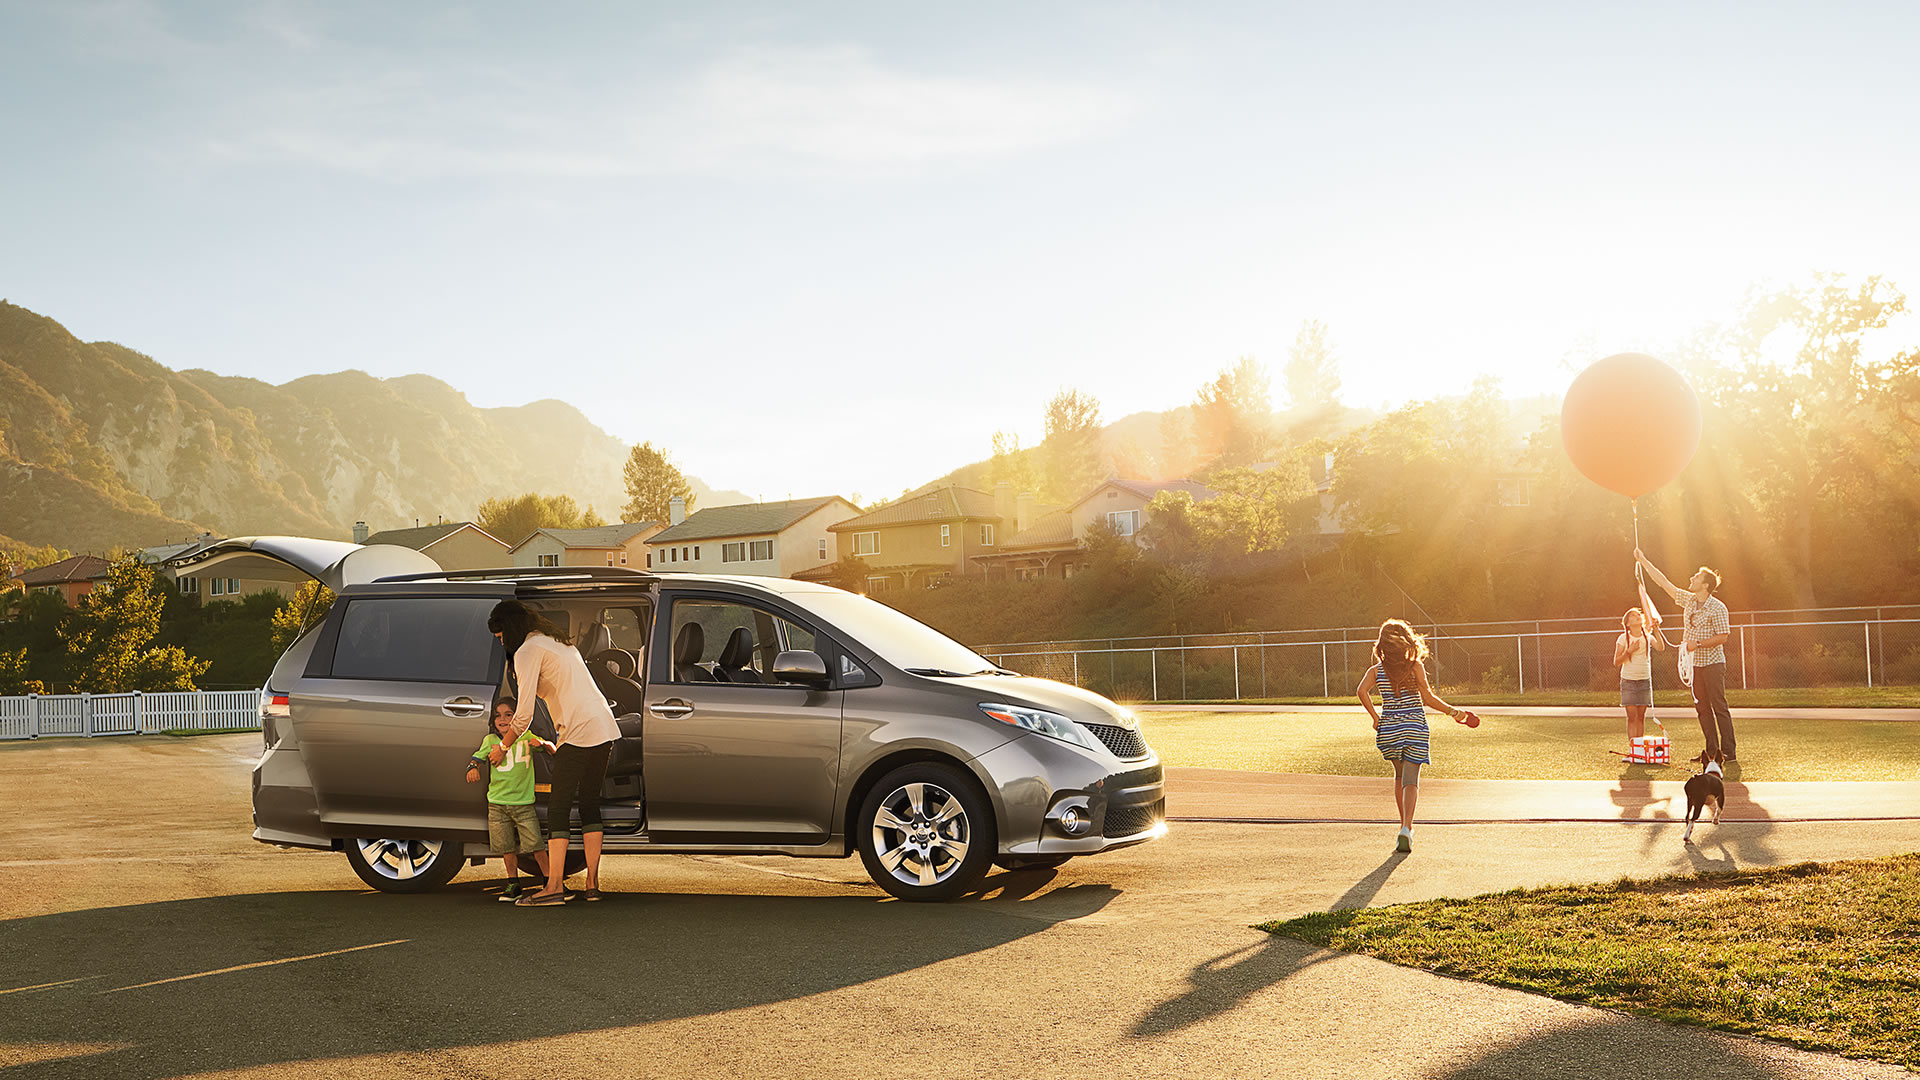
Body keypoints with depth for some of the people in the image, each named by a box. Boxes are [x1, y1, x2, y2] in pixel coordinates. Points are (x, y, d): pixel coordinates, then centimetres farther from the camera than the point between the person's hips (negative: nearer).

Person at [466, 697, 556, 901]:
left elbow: (553, 750, 4)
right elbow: (477, 757, 4)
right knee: (506, 846, 6)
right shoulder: (490, 740, 5)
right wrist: (473, 768, -20)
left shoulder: (526, 736, 4)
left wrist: (541, 743, -18)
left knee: (535, 843, -8)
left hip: (524, 802, -2)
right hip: (497, 802, 2)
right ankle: (513, 883, 19)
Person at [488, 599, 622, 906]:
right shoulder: (558, 642, 23)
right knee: (590, 803, 13)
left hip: (580, 732, -9)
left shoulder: (527, 652, -5)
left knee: (558, 808, -4)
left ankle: (554, 886, -7)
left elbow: (524, 713, -9)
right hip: (605, 729, 9)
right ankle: (592, 884, 13)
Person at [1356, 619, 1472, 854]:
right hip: (1415, 727, -2)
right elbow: (1427, 697, -8)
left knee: (1400, 775, 22)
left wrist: (1375, 717, -5)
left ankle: (1406, 825, 26)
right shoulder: (1415, 665, -4)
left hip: (1388, 728, 3)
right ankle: (1406, 828, -21)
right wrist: (1452, 711, 3)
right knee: (1410, 780, -3)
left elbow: (1362, 690, -14)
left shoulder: (1376, 670, 2)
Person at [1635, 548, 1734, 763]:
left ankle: (1728, 752, -5)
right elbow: (1663, 582, 12)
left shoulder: (1717, 608, -12)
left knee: (1719, 707, -7)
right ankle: (1711, 751, 12)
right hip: (1695, 664, 7)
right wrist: (1643, 561, 12)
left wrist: (1697, 644, -20)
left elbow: (1723, 637, -14)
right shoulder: (1688, 600, 8)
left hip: (1712, 663, -7)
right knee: (1702, 708, 7)